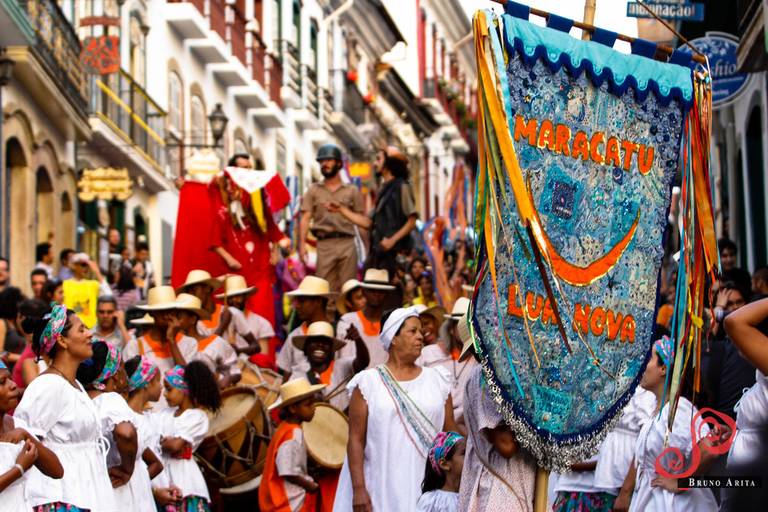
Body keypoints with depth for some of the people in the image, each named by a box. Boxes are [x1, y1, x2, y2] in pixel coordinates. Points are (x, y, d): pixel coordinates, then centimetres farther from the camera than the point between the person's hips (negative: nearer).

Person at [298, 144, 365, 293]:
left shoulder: (352, 191, 12)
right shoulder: (313, 190, 13)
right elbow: (305, 218, 5)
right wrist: (302, 244, -8)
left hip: (347, 243, 0)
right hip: (325, 245, 0)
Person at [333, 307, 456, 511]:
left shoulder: (437, 379, 11)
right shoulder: (369, 383, 2)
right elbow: (356, 440, -2)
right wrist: (358, 489, -10)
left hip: (428, 487, 2)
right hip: (381, 489, -2)